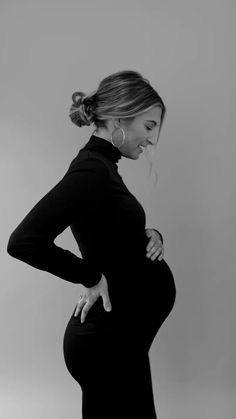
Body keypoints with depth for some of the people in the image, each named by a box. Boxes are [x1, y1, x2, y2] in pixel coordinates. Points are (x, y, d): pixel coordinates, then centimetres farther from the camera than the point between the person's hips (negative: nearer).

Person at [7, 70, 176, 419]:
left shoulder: (102, 166, 9)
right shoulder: (91, 170, -21)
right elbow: (24, 241, -32)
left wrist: (149, 237, 1)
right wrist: (91, 276, -21)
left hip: (121, 335, 9)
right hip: (106, 339, -9)